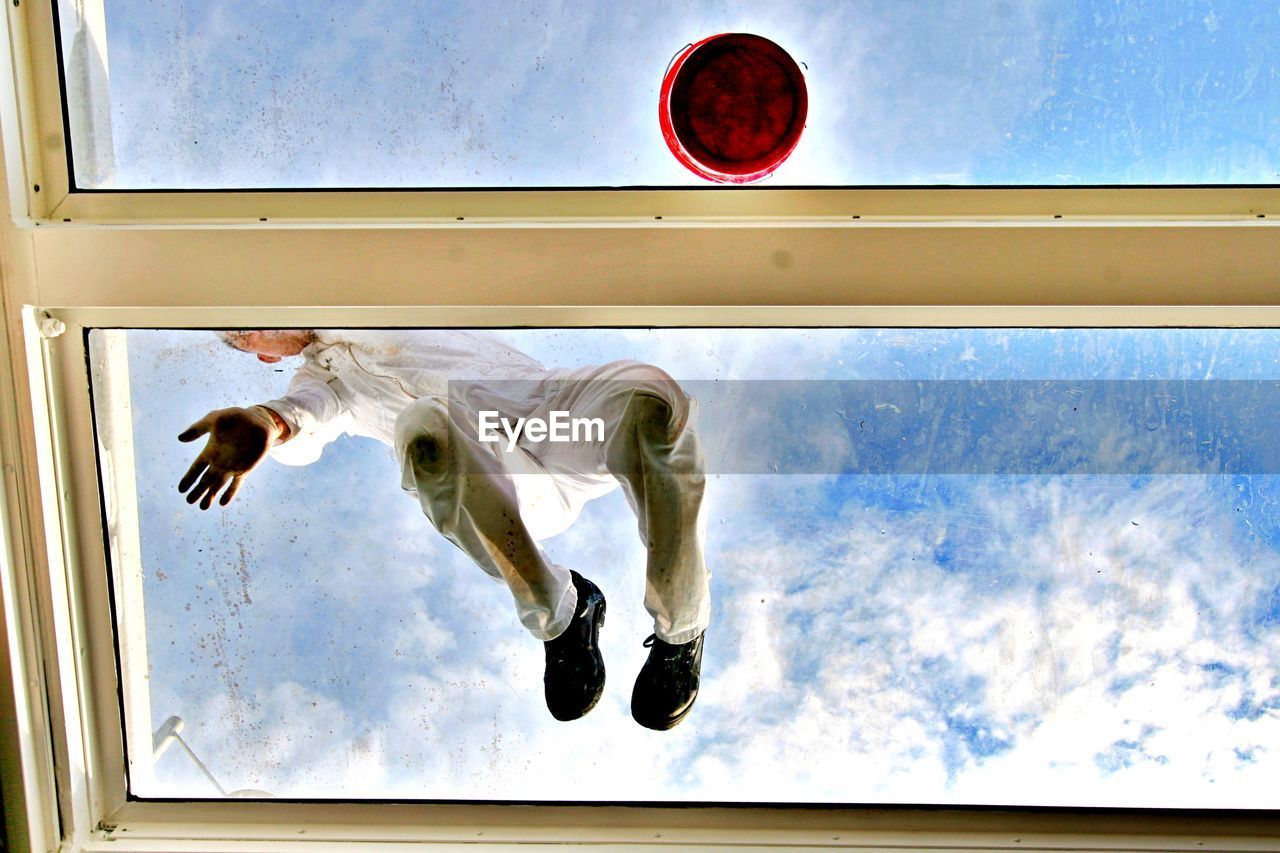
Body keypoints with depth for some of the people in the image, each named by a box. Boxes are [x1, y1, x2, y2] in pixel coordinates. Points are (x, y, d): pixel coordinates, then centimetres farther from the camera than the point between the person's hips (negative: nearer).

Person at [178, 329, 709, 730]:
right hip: (503, 482, -2)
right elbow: (306, 417, -2)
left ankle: (680, 632, -13)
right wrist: (266, 422, -29)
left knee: (649, 395, -34)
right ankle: (560, 614, -15)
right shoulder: (324, 374, 21)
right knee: (424, 427, -37)